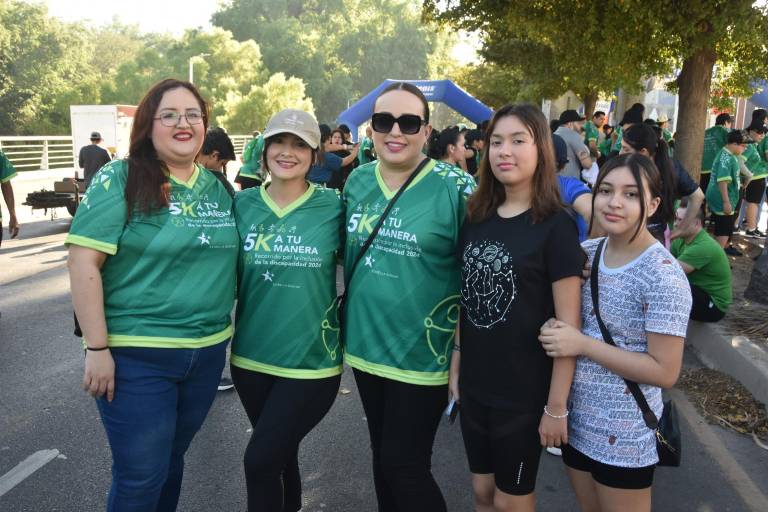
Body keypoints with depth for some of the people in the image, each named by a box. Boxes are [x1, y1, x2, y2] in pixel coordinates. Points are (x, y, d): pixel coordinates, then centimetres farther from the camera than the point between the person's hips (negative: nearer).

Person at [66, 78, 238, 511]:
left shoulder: (218, 188, 7)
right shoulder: (119, 179, -10)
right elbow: (83, 264, -14)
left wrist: (227, 329, 13)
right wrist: (97, 348, -16)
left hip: (208, 351, 5)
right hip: (136, 355, -5)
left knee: (171, 461, 20)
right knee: (141, 477, 4)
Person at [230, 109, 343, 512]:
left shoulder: (332, 207, -9)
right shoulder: (244, 204, -1)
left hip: (311, 361, -3)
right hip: (250, 355, 4)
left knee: (261, 461, -4)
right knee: (280, 455, 20)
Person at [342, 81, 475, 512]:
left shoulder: (456, 187, -14)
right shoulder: (357, 181, 3)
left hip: (423, 353, -5)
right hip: (365, 344, 5)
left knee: (405, 466, 4)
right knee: (381, 456, 20)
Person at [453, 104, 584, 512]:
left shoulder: (556, 226, -14)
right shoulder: (476, 219, 3)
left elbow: (568, 325, -15)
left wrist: (557, 406, -15)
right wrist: (456, 366, 9)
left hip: (524, 392, -5)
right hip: (475, 385, 5)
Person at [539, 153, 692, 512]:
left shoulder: (663, 277, -20)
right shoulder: (586, 253, -1)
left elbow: (665, 371, -20)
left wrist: (583, 345, -23)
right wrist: (555, 331, -9)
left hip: (624, 432, -6)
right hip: (576, 416, 6)